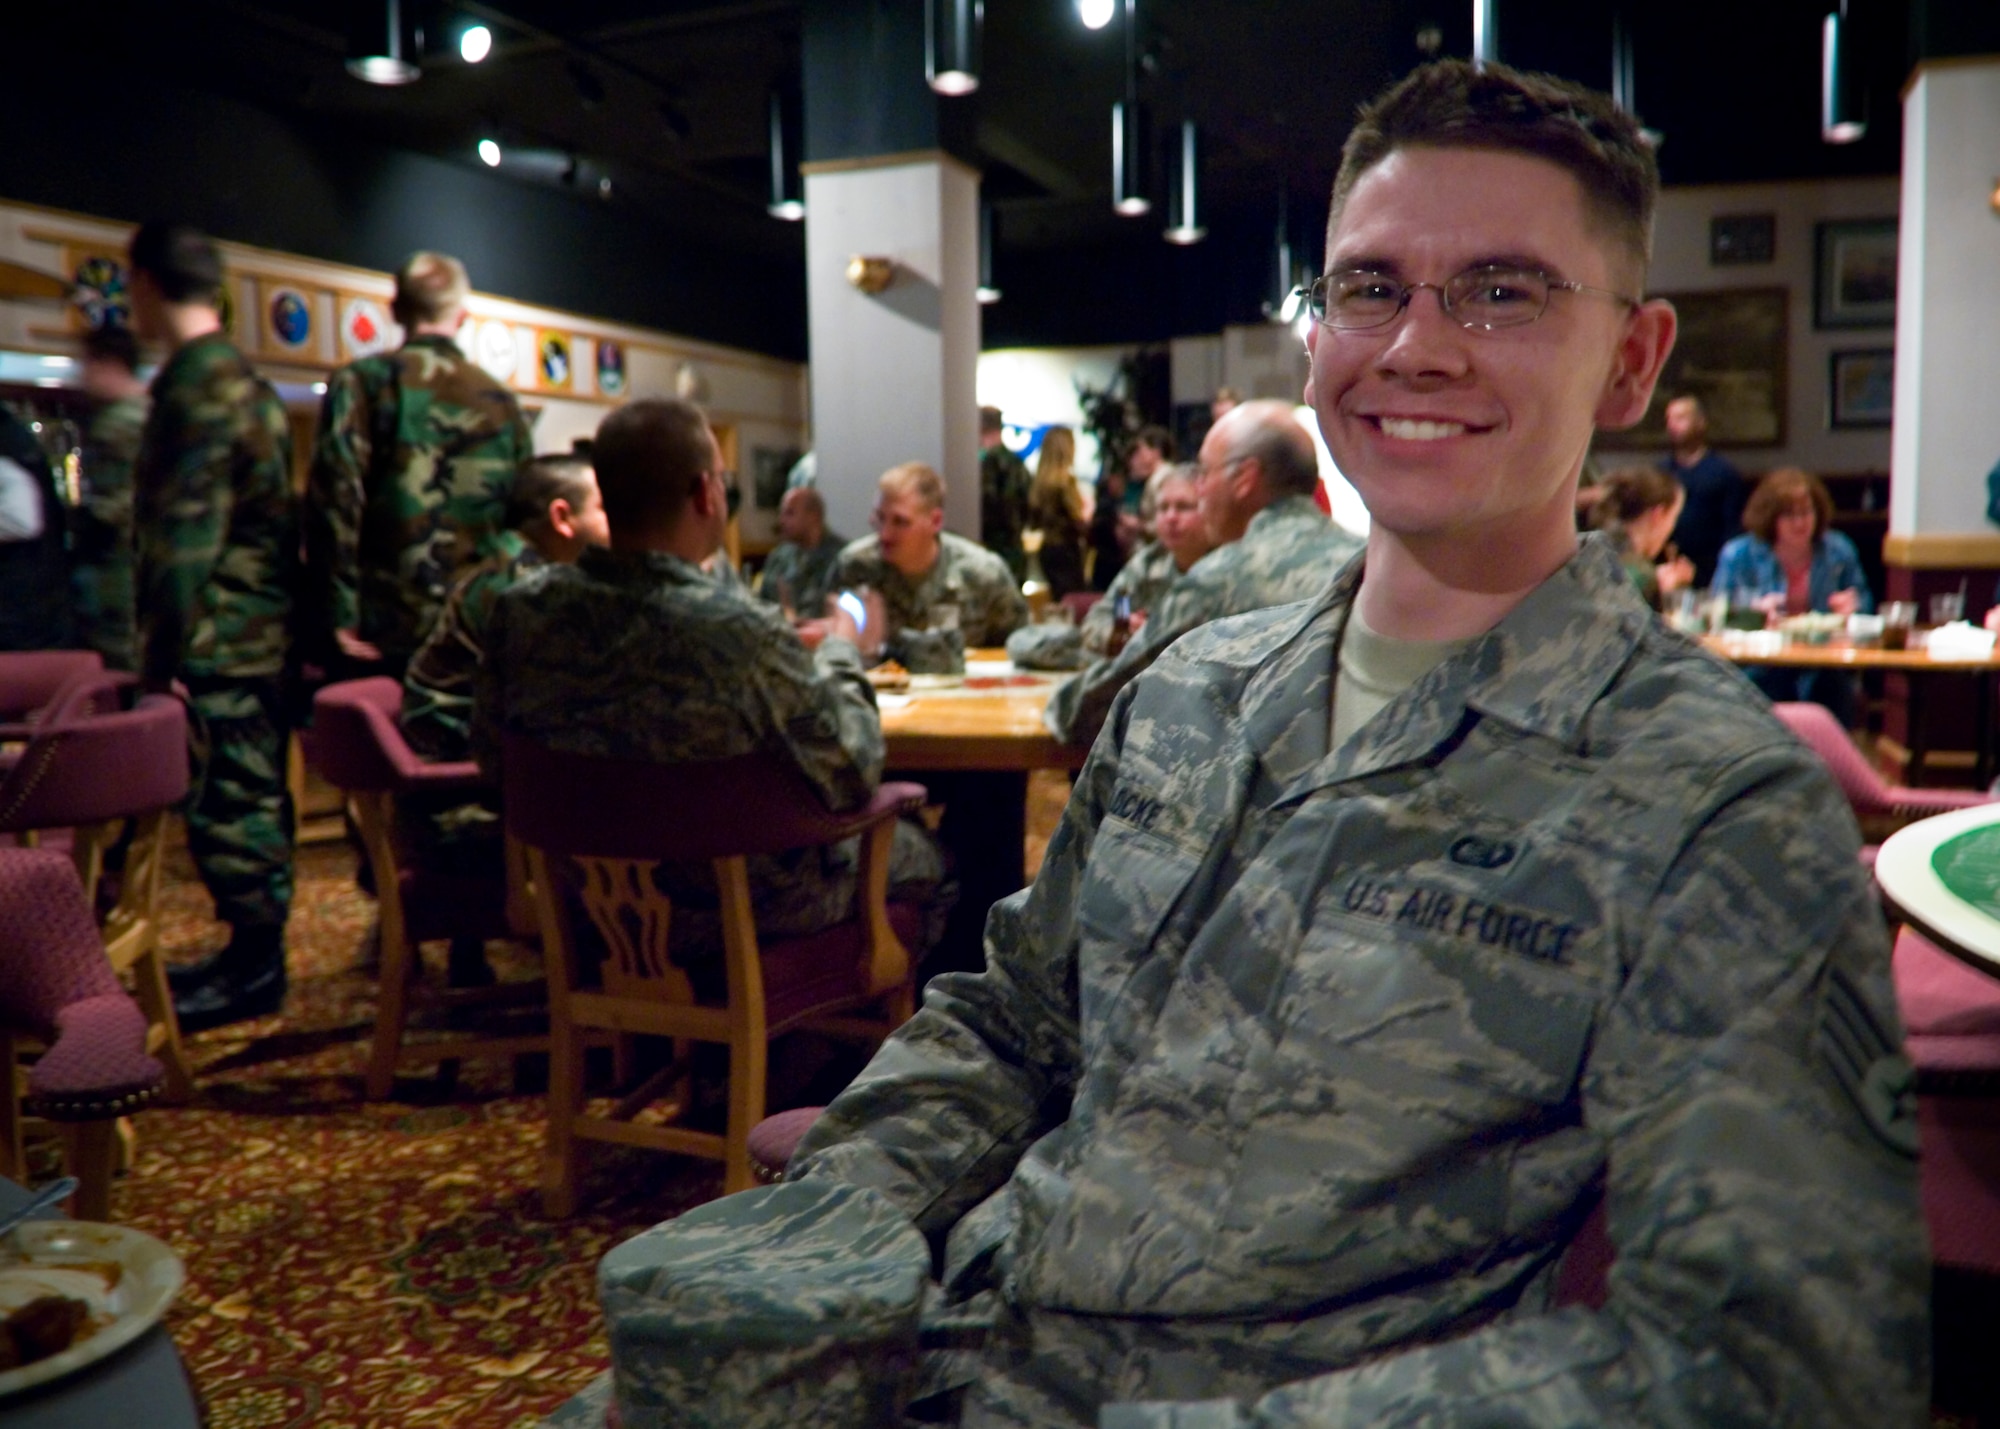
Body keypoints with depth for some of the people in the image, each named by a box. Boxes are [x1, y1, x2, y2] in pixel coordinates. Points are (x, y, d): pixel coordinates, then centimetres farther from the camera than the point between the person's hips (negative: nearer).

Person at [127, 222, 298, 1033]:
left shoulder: (195, 388, -15)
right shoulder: (243, 379, 16)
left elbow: (184, 538, -20)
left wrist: (165, 656, -17)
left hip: (220, 643, -10)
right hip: (260, 633, 10)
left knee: (228, 801, -3)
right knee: (250, 797, 15)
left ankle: (254, 967, 5)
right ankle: (254, 954, 25)